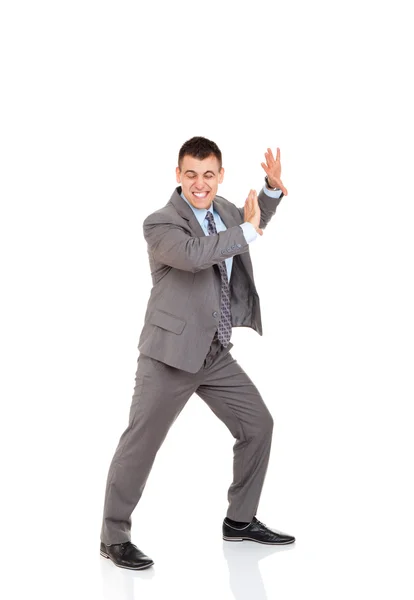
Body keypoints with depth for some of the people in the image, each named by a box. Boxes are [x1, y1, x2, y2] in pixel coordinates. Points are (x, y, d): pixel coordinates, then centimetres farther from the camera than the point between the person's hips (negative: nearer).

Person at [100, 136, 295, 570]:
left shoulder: (223, 209, 8)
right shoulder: (160, 224, -15)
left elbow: (252, 223, 30)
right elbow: (194, 254, -35)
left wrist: (272, 187, 13)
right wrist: (247, 231, -24)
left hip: (216, 355, 8)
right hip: (171, 354, -8)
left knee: (258, 425, 12)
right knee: (140, 443, -3)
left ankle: (240, 521, 27)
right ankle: (114, 538, 11)